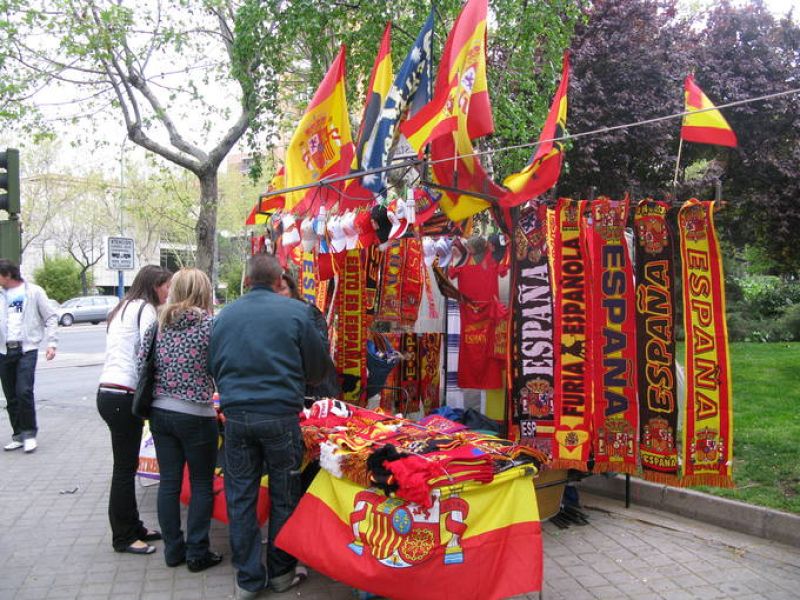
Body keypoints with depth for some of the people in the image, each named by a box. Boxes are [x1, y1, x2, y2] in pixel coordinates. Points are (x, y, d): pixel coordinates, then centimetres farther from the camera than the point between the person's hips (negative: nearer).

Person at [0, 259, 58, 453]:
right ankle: (19, 435, 19)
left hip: (27, 349, -5)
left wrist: (51, 343, -6)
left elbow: (50, 317, 1)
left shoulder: (34, 292, 0)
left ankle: (29, 433, 1)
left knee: (24, 391, -14)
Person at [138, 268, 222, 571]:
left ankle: (173, 550, 25)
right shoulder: (209, 324, -11)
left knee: (169, 482, 13)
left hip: (160, 412, 5)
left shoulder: (159, 324, 2)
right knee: (202, 485, 9)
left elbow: (142, 363, 4)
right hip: (195, 416, -5)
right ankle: (197, 552, 16)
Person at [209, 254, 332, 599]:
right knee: (284, 496, 12)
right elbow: (319, 367, 3)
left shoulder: (224, 315, 5)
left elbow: (213, 366, 15)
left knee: (240, 498, 12)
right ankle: (281, 572, 25)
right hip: (280, 415, -2)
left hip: (235, 415, 3)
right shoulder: (296, 311, -5)